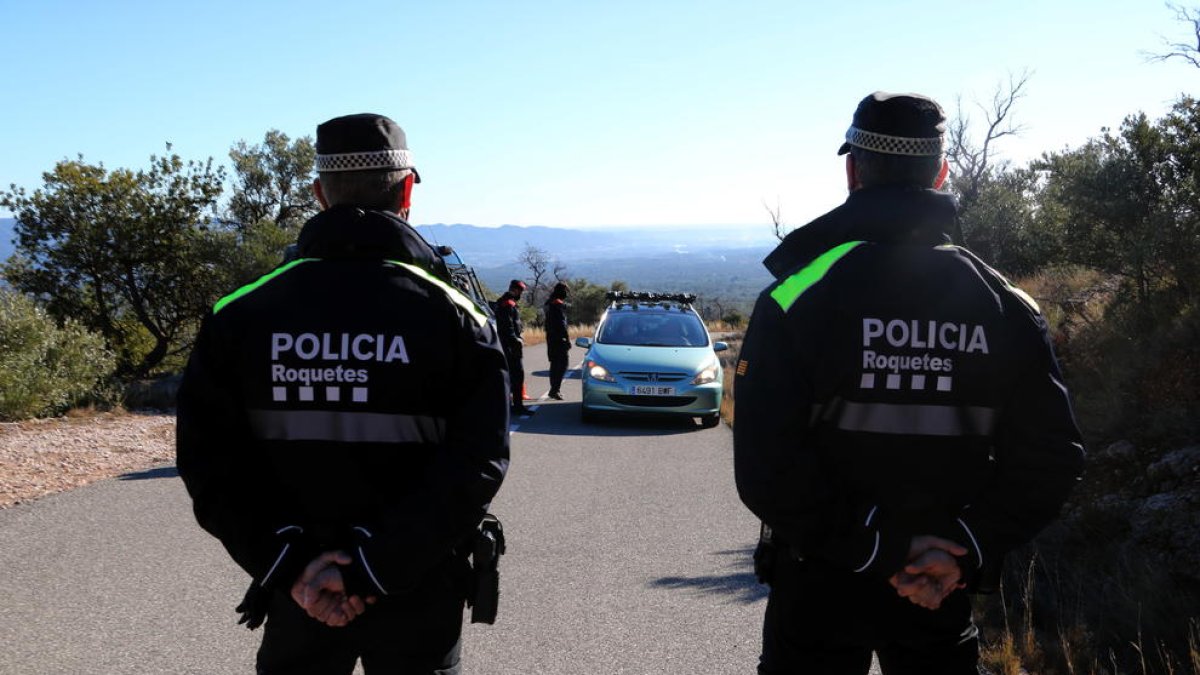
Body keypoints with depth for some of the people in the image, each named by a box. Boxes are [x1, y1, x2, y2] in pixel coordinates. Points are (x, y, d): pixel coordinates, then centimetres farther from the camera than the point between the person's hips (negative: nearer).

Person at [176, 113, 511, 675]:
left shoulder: (242, 315, -5)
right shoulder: (453, 316, -11)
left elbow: (210, 464, -8)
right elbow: (474, 467, -19)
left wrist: (289, 563, -11)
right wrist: (370, 569, -19)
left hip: (297, 591, 2)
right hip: (420, 597, -1)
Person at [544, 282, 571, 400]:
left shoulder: (549, 304, 15)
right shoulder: (559, 304, -14)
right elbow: (562, 324, -19)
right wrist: (567, 339, -16)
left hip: (550, 338, 10)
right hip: (559, 338, -10)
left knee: (554, 363, 16)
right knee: (562, 364, -10)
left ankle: (554, 389, 22)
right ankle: (555, 390, -17)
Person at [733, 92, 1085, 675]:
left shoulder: (797, 296, -14)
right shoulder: (1004, 305, -3)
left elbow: (766, 467, -21)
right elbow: (1050, 459, -4)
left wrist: (873, 549, -15)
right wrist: (969, 551, -8)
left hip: (819, 586, -2)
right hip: (942, 598, 3)